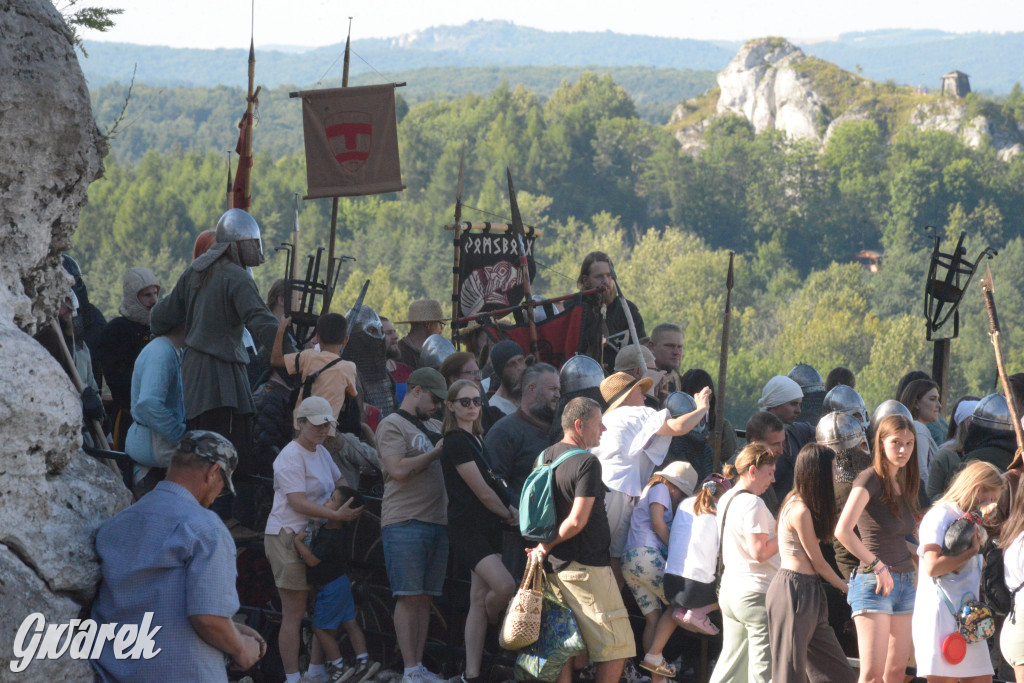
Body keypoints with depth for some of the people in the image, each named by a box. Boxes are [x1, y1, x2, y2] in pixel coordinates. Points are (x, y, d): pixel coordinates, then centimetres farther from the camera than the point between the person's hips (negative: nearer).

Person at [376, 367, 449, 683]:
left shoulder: (434, 427, 21)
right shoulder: (391, 425, -2)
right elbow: (399, 470, -15)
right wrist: (437, 451, -9)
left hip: (437, 523, 7)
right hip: (405, 523, -7)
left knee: (425, 598, 7)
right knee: (409, 597, -7)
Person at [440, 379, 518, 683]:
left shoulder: (477, 439, 17)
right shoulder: (456, 442, -11)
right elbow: (482, 492, -13)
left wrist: (511, 510, 3)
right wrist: (511, 515, 0)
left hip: (487, 528, 9)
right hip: (468, 529, -9)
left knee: (480, 599, 6)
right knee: (505, 587, -22)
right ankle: (491, 628, 10)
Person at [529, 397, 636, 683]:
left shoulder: (546, 456, 11)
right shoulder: (587, 463, -16)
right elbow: (577, 520, -21)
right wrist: (547, 546, -9)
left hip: (555, 567, 9)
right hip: (586, 567, -9)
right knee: (616, 649, -3)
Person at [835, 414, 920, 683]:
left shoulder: (902, 481, 13)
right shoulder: (870, 479, -11)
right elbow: (843, 530, -23)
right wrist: (878, 566, -20)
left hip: (904, 582, 8)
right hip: (873, 582, -8)